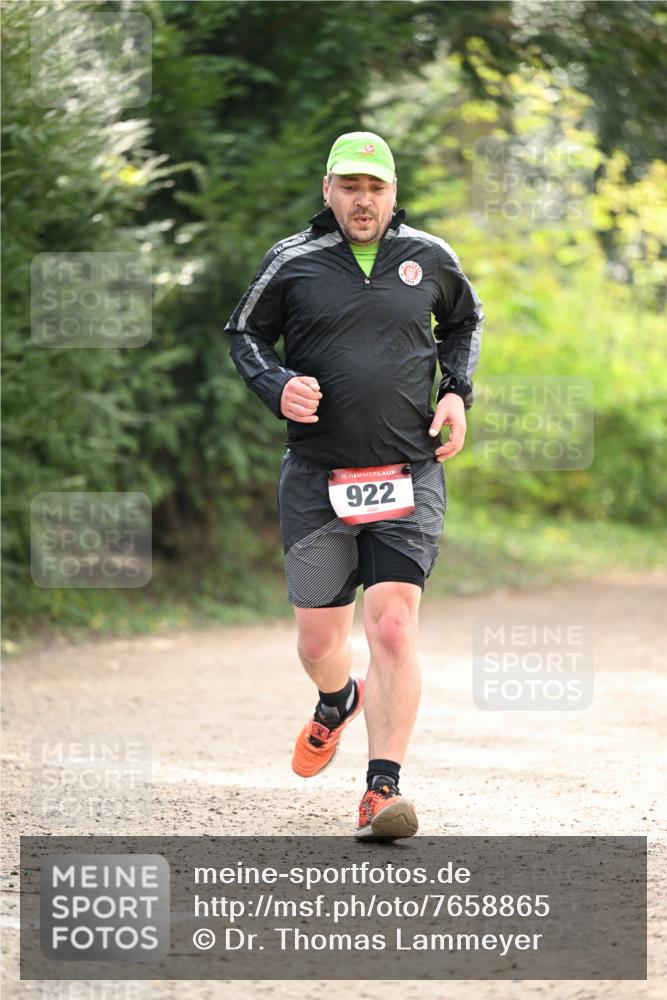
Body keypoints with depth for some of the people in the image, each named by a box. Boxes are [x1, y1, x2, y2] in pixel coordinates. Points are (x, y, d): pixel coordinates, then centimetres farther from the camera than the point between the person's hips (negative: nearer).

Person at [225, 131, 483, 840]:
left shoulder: (431, 258, 5)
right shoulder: (292, 262, 1)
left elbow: (464, 322, 24)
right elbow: (244, 333, 13)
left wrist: (457, 392, 9)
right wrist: (277, 386, -6)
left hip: (409, 475, -1)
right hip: (316, 479, 1)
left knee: (394, 626, -16)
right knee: (318, 640, 8)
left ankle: (382, 789, -13)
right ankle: (338, 703, 46)